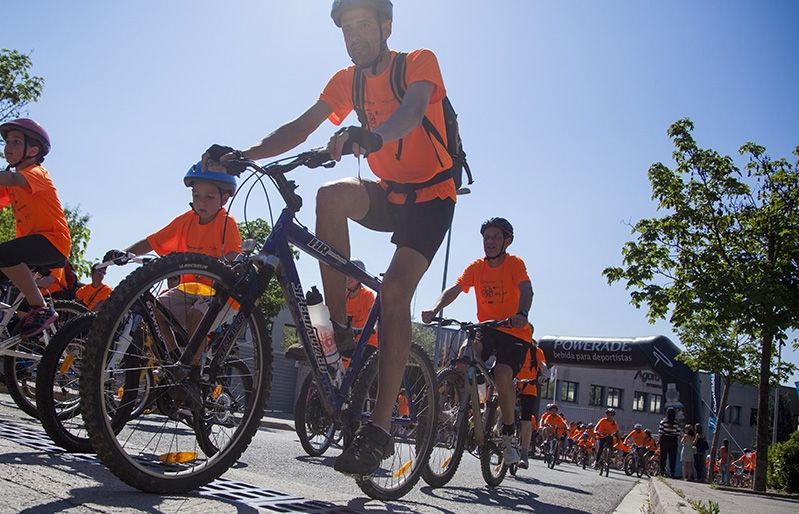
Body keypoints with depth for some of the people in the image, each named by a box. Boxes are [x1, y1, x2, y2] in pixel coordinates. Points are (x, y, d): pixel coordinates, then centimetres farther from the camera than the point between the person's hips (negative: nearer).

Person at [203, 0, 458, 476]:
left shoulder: (420, 62, -12)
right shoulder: (347, 80, 4)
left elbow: (412, 109, -35)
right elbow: (302, 127, -7)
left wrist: (371, 136, -57)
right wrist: (244, 154, -24)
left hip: (431, 195, -4)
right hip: (388, 192, 4)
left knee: (394, 291, -24)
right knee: (331, 196, -29)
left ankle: (380, 428, -21)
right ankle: (341, 332, -20)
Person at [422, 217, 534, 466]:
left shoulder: (515, 264, -8)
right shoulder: (476, 267, 1)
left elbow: (526, 290, -27)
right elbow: (454, 289, -14)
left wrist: (521, 314, -49)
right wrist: (435, 308, -35)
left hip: (515, 333, -3)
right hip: (487, 329, 3)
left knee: (502, 374, -28)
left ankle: (509, 435, -5)